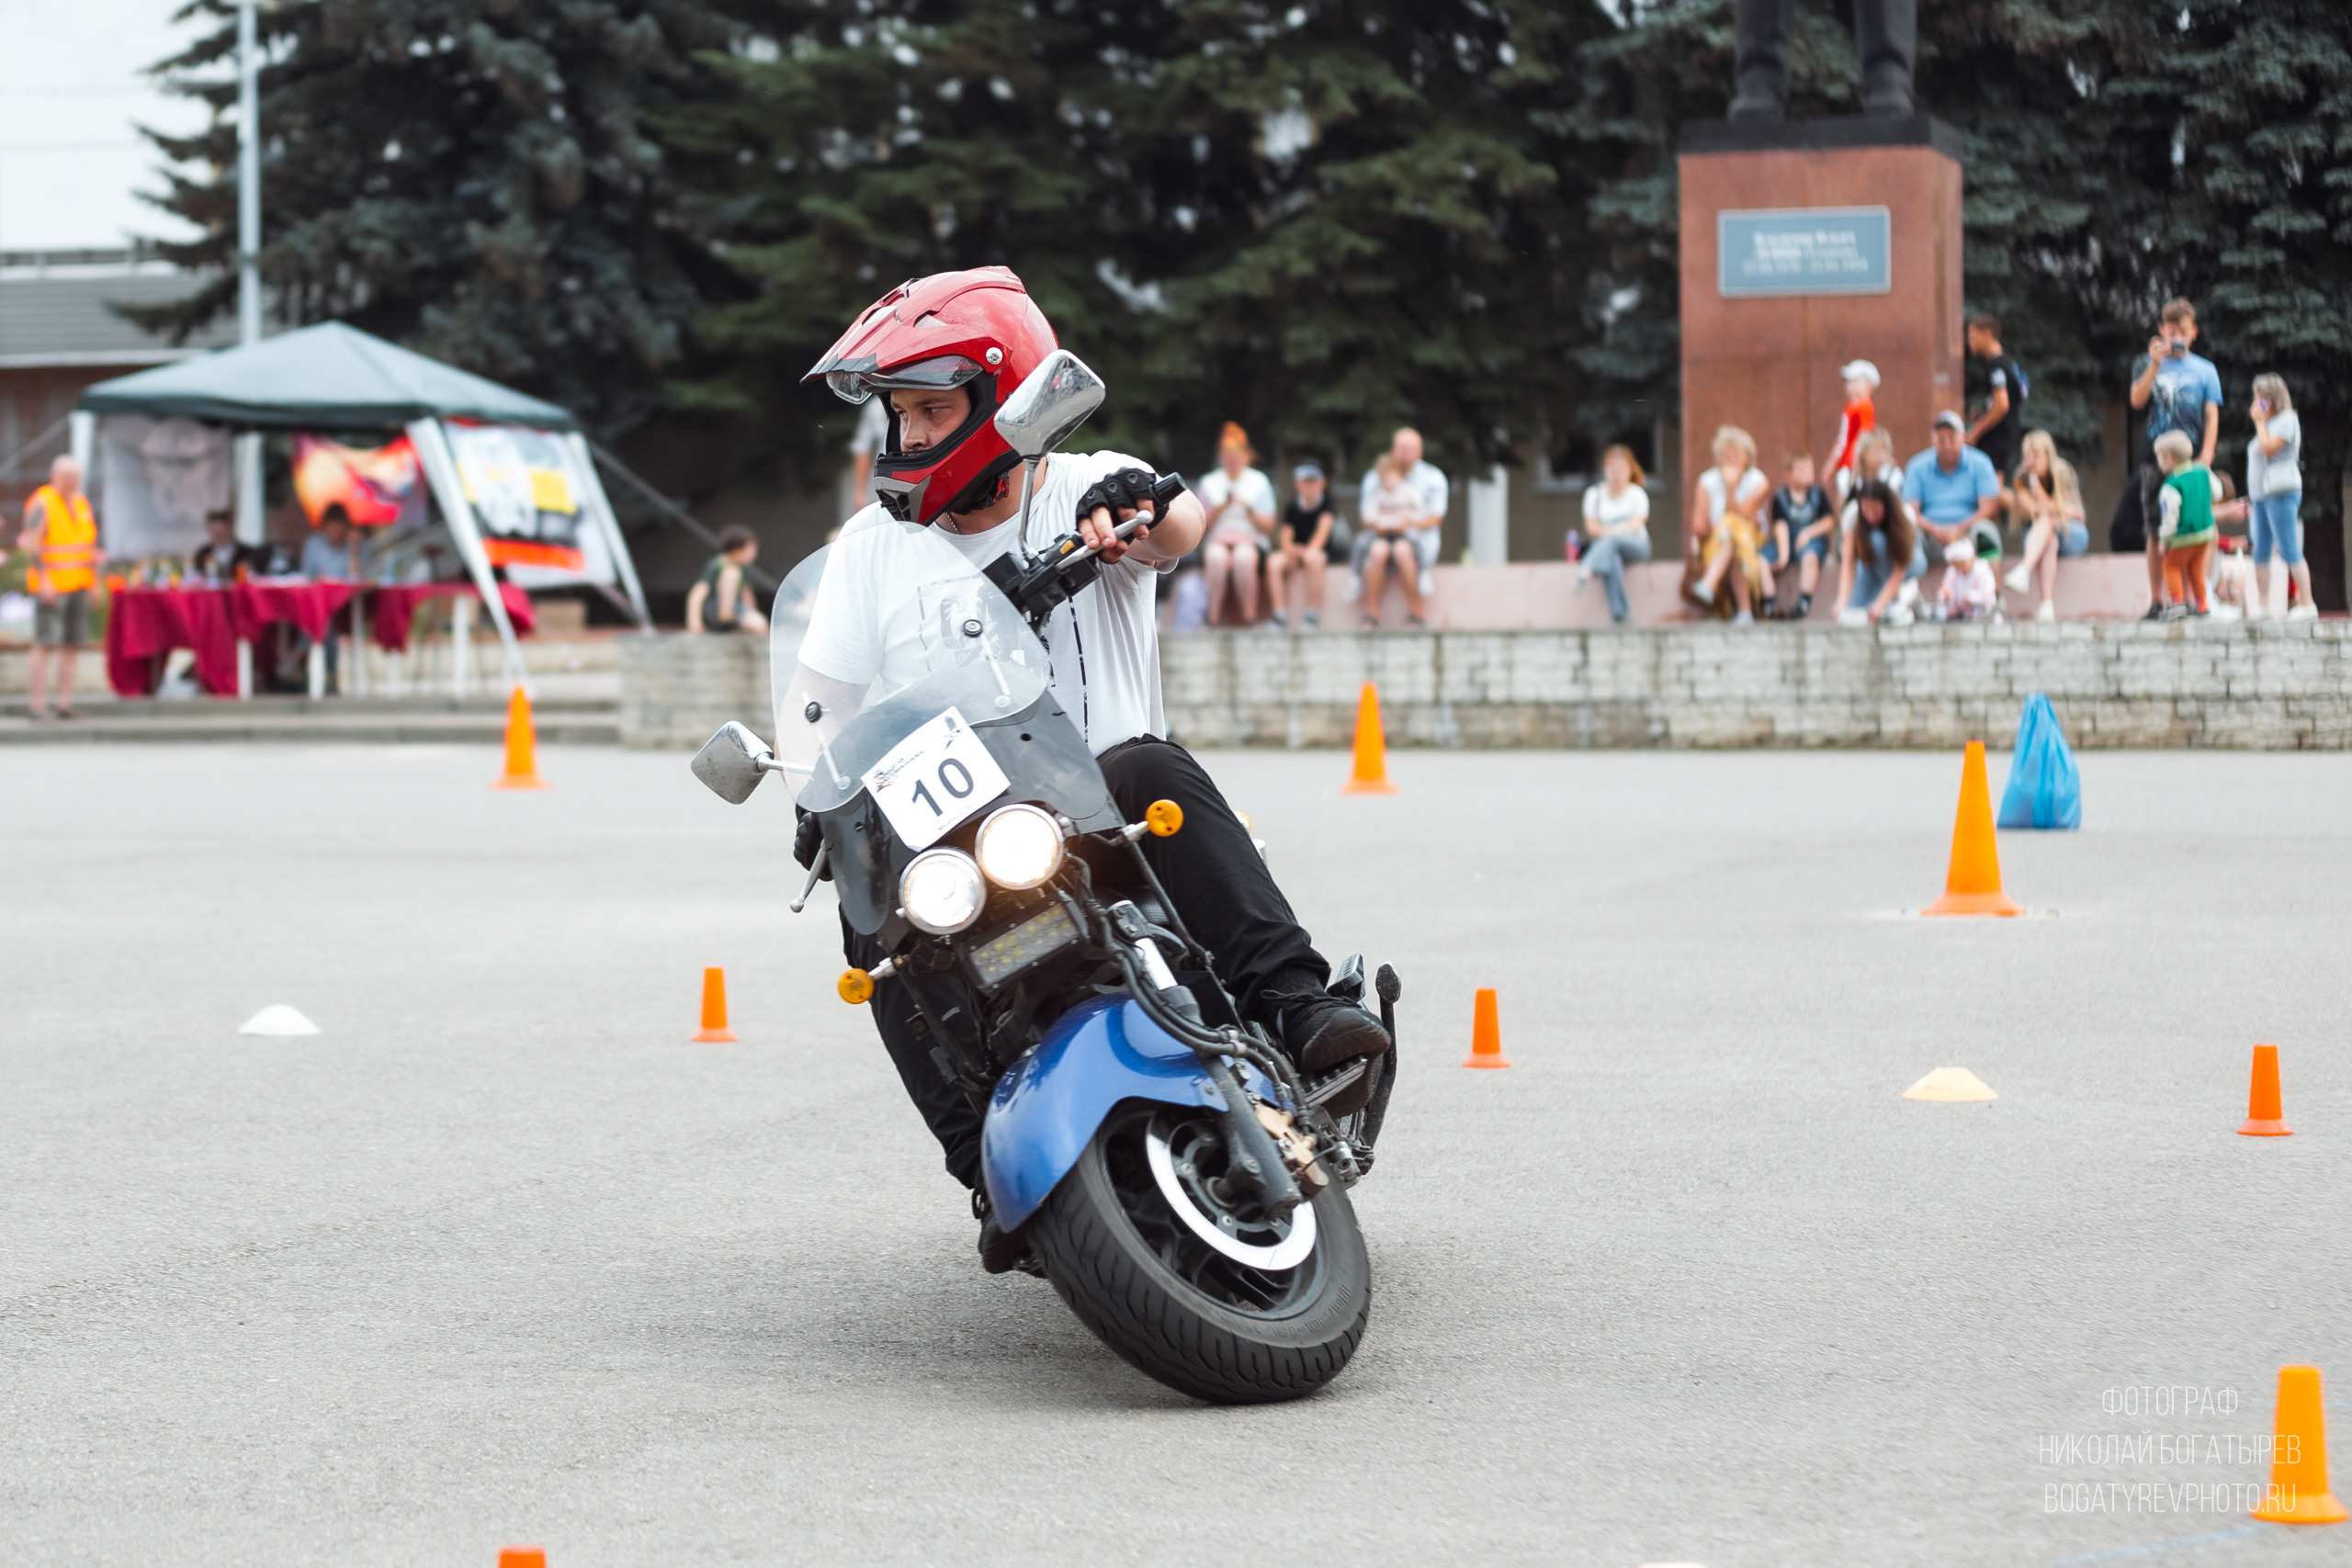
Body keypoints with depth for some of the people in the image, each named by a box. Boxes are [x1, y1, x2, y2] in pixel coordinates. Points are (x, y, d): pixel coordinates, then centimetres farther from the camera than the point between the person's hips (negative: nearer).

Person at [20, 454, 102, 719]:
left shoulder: (82, 504, 14)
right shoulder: (41, 504, -7)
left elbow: (91, 544, 20)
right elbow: (32, 544, -13)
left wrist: (94, 582, 14)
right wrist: (43, 581, -21)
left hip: (78, 586, 7)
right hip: (50, 585, -7)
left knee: (72, 646, 4)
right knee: (45, 644, -10)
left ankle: (65, 702, 6)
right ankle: (38, 702, -10)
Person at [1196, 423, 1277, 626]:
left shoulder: (1259, 482, 11)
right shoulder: (1209, 483, 13)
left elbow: (1268, 526, 5)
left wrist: (1248, 509, -10)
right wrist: (1220, 508, -8)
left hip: (1250, 542, 0)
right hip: (1217, 541, 0)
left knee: (1243, 556, -39)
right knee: (1216, 556, -38)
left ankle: (1250, 617, -34)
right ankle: (1214, 617, -34)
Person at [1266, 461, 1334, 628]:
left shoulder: (1327, 505, 1)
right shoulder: (1291, 509, 10)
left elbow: (1323, 529, -17)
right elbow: (1285, 538, 0)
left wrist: (1310, 550, -35)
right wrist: (1292, 549, -25)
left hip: (1321, 552, -3)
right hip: (1295, 553, 3)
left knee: (1312, 559, -39)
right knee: (1274, 562, -28)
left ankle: (1314, 616, -34)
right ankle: (1281, 615, -30)